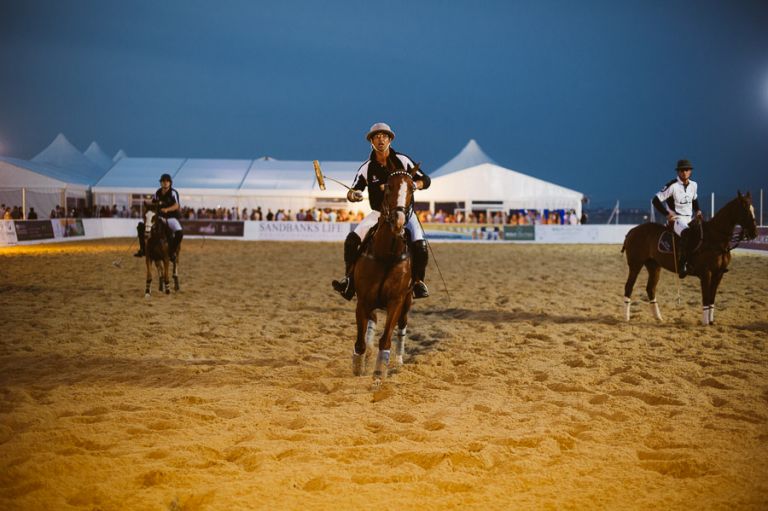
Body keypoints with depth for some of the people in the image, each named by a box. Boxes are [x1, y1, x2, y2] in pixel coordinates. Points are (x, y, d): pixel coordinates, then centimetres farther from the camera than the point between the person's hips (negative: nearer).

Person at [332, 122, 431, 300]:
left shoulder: (402, 160, -5)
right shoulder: (367, 167, -3)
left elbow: (425, 180, -3)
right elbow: (353, 191, -1)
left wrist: (414, 185, -25)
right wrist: (352, 195, -26)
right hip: (379, 213, 2)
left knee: (420, 245, -24)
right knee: (352, 240, -17)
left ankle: (418, 282, -4)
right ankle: (350, 279, -7)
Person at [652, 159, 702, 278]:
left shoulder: (693, 185, 9)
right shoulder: (672, 186, -12)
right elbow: (656, 200, -11)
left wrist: (697, 211, 10)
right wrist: (667, 214, -16)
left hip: (690, 219, 8)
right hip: (676, 219, -8)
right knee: (687, 233, -38)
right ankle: (682, 265, -37)